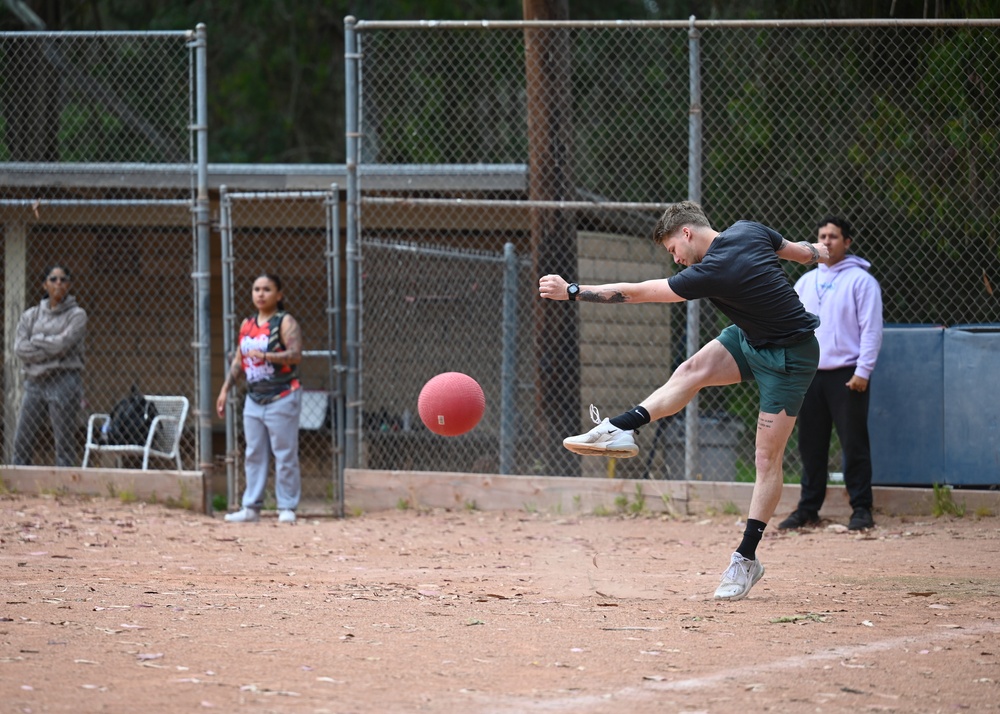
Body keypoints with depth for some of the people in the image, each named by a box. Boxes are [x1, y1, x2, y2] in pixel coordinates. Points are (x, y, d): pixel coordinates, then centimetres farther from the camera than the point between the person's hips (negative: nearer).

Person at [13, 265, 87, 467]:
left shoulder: (76, 315, 3)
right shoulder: (30, 316, 13)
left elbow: (62, 343, -12)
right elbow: (19, 348, -1)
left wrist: (36, 340, 0)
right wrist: (49, 351, -9)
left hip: (64, 381, -4)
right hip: (34, 382, 4)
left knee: (64, 445, -5)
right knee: (21, 443, 1)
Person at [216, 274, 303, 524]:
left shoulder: (285, 323, -6)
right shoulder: (247, 324, 13)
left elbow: (295, 355, -19)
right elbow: (238, 360, 19)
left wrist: (265, 356, -29)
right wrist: (225, 389, 13)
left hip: (282, 399, -7)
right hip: (254, 399, 7)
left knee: (285, 455, -4)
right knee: (254, 455, 8)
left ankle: (287, 508, 1)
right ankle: (251, 507, 11)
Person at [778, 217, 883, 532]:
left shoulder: (861, 280, -2)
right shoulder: (805, 282, 16)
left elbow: (871, 329, -7)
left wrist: (862, 371, -14)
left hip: (846, 375, -6)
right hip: (809, 374, 6)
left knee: (854, 444, -6)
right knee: (810, 445, 8)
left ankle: (861, 509, -2)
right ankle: (808, 508, 15)